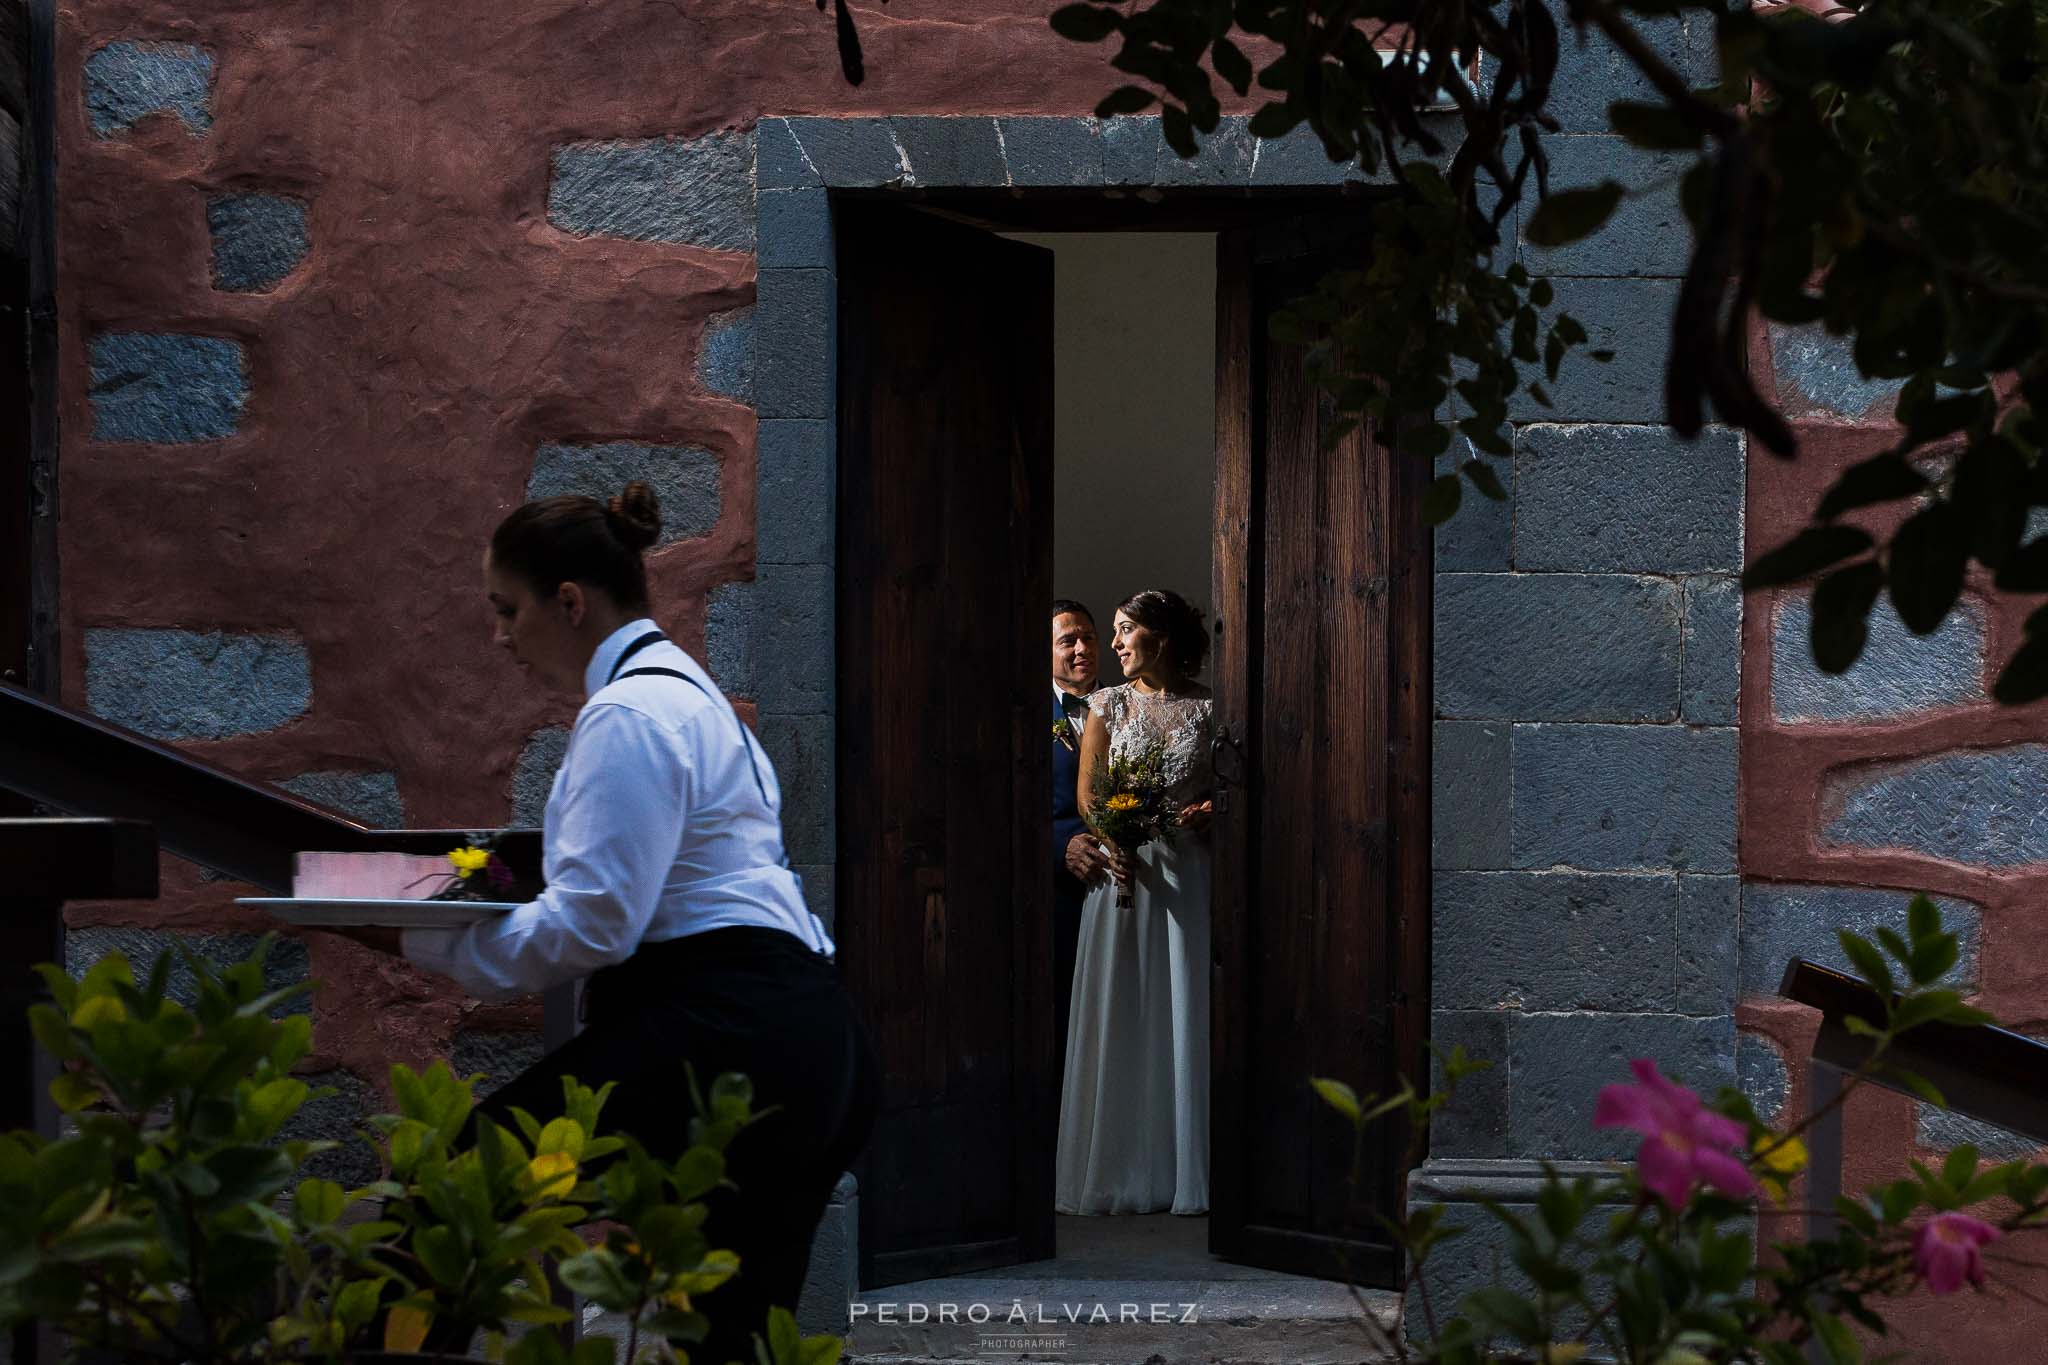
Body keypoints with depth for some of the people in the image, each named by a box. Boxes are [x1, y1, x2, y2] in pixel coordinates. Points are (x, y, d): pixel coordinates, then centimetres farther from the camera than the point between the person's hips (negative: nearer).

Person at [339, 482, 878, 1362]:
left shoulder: (629, 715, -9)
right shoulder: (681, 690, 24)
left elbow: (595, 925, -16)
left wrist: (421, 941, -7)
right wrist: (511, 894, 20)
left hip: (722, 1039, -11)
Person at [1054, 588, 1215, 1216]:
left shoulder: (1208, 708, 5)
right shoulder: (1108, 705, 8)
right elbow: (1085, 792, 3)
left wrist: (1209, 812, -13)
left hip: (1189, 873, -1)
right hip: (1124, 868, 1)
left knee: (1187, 1015, 0)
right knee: (1120, 1017, 0)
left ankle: (1186, 1167, 7)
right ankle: (1121, 1171, 6)